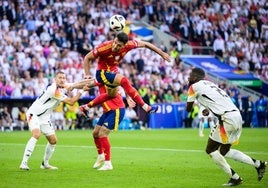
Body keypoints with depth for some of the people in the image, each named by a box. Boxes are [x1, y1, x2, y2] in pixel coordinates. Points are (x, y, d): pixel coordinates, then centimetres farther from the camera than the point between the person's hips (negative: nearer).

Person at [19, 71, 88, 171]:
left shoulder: (60, 88, 3)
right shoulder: (54, 90, -24)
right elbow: (71, 102, -21)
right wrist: (81, 91, -19)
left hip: (44, 117, 9)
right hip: (34, 114, -9)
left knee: (53, 140, 8)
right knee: (36, 134, -32)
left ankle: (45, 163, 25)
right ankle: (24, 163, -35)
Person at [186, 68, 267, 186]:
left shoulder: (195, 87, 1)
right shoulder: (210, 84, 24)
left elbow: (188, 109, 10)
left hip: (227, 119, -8)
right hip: (237, 116, 8)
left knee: (210, 150, 4)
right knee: (224, 152, 21)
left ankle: (234, 177, 2)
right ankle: (258, 164, 16)